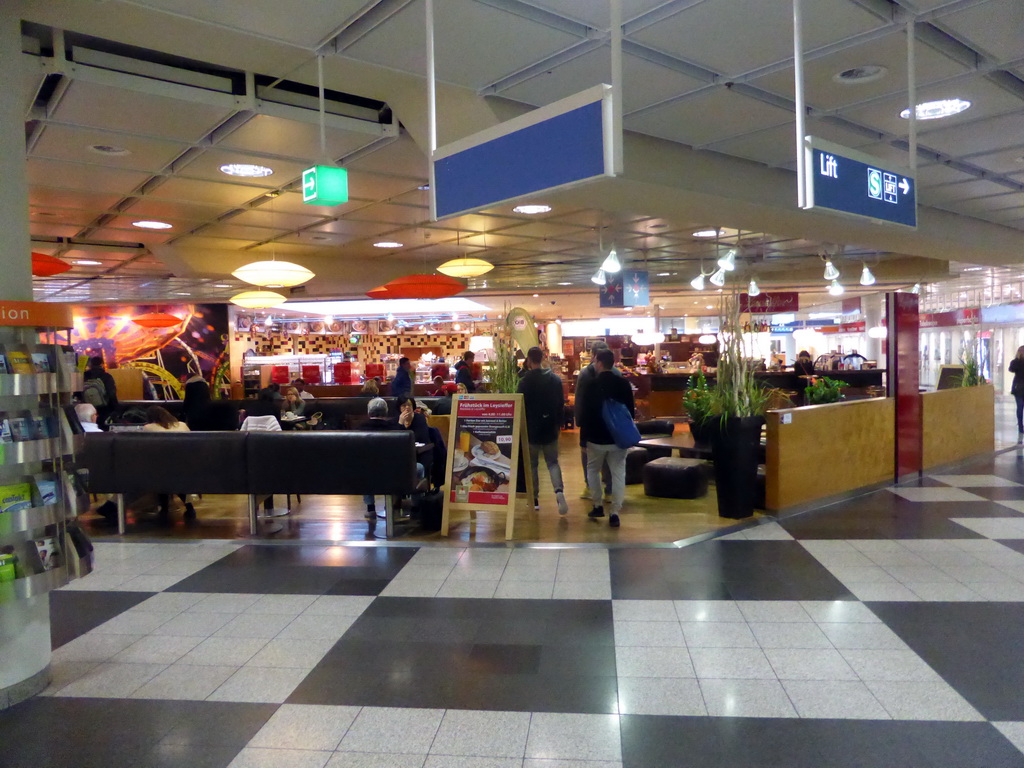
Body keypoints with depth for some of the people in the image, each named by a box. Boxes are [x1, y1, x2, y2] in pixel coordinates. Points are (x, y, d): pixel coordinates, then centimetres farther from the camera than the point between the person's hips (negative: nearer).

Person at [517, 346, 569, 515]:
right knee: (552, 462, 11)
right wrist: (559, 424, 16)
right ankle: (559, 490, -13)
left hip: (531, 428, -3)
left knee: (532, 464, 11)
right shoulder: (555, 379, 0)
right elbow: (561, 403, 6)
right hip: (550, 427, 3)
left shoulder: (525, 382, -13)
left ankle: (535, 499, 13)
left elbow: (520, 406, -9)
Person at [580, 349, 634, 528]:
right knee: (618, 473, 6)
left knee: (593, 470, 18)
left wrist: (583, 435, 0)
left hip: (596, 437, -2)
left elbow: (585, 412, -9)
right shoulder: (624, 383, -1)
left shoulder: (592, 384, -10)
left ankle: (598, 506, 18)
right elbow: (631, 410, 5)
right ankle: (615, 512, 2)